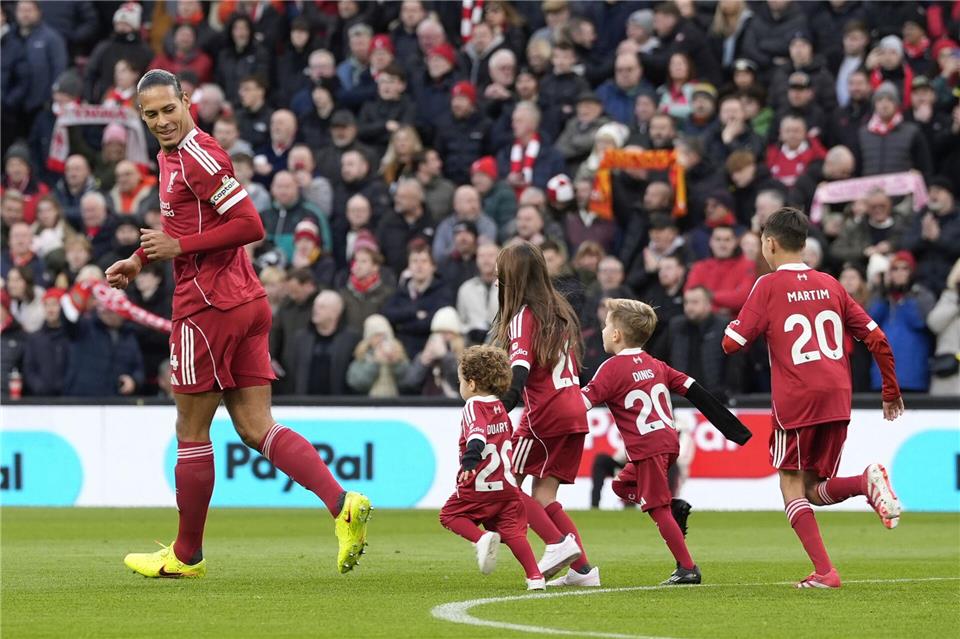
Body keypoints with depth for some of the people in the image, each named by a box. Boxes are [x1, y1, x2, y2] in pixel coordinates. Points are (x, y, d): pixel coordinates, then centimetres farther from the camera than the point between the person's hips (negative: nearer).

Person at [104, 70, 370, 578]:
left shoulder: (198, 156, -14)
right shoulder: (171, 155, 16)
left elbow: (250, 225, -19)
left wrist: (179, 246, -16)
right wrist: (140, 261, 19)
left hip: (208, 306, -10)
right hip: (245, 304, 10)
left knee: (191, 432, 3)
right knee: (256, 428, 3)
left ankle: (187, 555, 14)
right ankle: (342, 505, -12)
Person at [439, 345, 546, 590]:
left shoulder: (473, 407, -8)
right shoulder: (500, 408, 17)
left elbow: (477, 435, -28)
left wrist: (470, 461, -44)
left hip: (478, 487, -7)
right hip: (506, 485, 7)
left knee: (450, 514, 11)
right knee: (512, 530, 7)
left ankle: (482, 539, -14)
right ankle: (535, 577, -5)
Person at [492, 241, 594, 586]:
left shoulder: (523, 318, -9)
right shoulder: (559, 310, 16)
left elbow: (519, 375, -21)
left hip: (544, 415, -8)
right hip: (575, 413, 8)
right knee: (543, 496, 11)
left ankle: (559, 543, -10)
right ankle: (582, 567, 2)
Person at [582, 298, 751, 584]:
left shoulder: (612, 368, -6)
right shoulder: (655, 365, 16)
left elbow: (583, 402, -13)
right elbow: (695, 391, 13)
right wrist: (733, 428, 15)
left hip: (647, 447, -8)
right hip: (669, 440, 8)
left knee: (658, 508, -3)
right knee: (622, 485, 21)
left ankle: (687, 569, -3)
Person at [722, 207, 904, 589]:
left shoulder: (769, 286, -1)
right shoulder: (830, 285, 14)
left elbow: (732, 343, -5)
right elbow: (876, 338, 13)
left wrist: (736, 323, 18)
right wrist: (891, 392, 22)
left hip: (795, 400, -5)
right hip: (837, 400, 5)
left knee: (792, 486, 7)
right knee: (815, 491, 12)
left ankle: (824, 571, -7)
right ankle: (867, 482, -19)